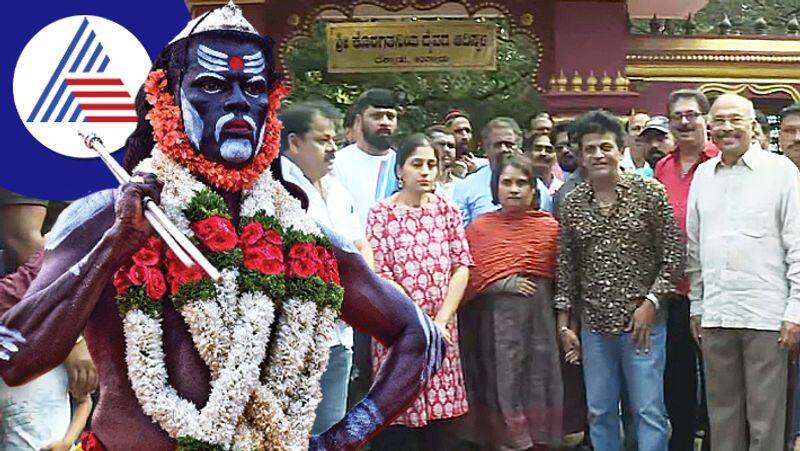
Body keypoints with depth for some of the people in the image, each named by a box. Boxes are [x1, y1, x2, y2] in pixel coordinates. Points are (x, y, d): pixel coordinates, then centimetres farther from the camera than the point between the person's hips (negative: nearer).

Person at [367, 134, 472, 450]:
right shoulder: (381, 214, -3)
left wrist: (441, 320, -10)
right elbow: (380, 277, -9)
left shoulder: (447, 210, 7)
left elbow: (462, 267, 1)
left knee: (440, 425, 6)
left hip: (442, 329, 3)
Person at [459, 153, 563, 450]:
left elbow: (559, 275, 7)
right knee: (503, 384, 2)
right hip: (496, 321, 0)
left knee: (538, 382, 4)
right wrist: (507, 284, -10)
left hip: (539, 317, 0)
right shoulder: (480, 228, 5)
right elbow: (471, 278, 1)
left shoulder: (549, 226, 4)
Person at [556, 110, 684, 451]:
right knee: (599, 413, 11)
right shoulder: (572, 204, 5)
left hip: (643, 322, -3)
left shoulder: (650, 193, -4)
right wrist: (564, 323, 7)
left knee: (648, 412, 1)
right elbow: (565, 267, 9)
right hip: (594, 326, 3)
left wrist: (651, 302, -12)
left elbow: (673, 257, -3)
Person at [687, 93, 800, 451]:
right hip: (714, 314, 4)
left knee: (765, 417, 2)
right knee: (722, 414, 12)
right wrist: (697, 306, 14)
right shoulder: (703, 174, 12)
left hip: (766, 314, -4)